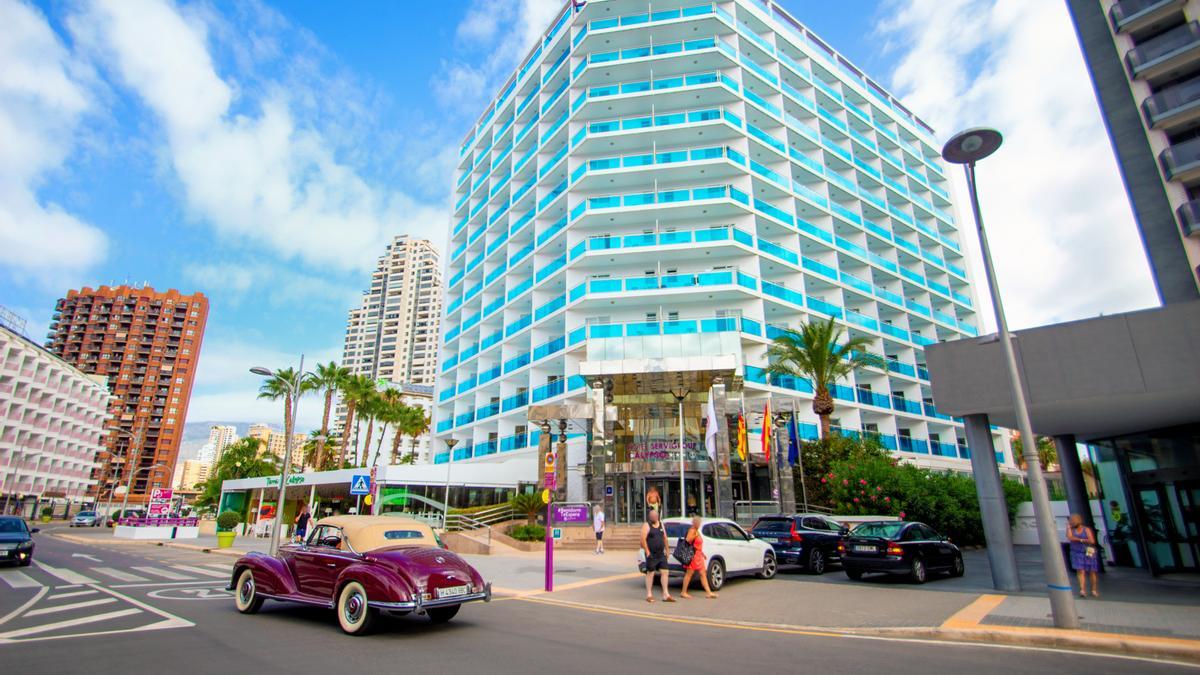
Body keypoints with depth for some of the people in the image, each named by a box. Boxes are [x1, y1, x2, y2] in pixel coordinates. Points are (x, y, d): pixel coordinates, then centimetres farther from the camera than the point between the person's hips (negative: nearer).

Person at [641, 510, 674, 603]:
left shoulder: (661, 524, 11)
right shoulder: (646, 525, -7)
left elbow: (665, 538, 16)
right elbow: (643, 539, -14)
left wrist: (666, 550, 10)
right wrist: (647, 552, -18)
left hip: (661, 554, 5)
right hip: (651, 555, -5)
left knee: (664, 572, 2)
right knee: (650, 573, 1)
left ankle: (666, 595, 7)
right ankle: (649, 595, 11)